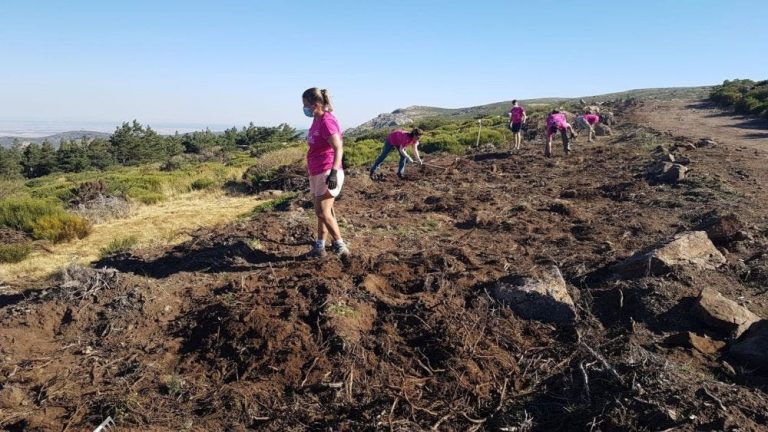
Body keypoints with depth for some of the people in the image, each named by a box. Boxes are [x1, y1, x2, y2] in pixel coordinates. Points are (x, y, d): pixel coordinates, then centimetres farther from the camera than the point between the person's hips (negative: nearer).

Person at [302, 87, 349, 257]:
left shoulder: (327, 121, -18)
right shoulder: (317, 120, 11)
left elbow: (338, 148, -26)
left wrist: (334, 172, -35)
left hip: (327, 173, -9)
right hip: (317, 173, 9)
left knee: (323, 213, -5)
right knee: (321, 212, 14)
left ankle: (341, 246, 5)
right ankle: (319, 247, 23)